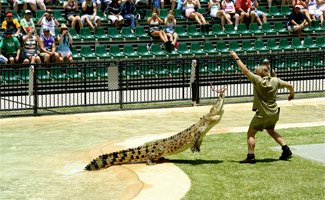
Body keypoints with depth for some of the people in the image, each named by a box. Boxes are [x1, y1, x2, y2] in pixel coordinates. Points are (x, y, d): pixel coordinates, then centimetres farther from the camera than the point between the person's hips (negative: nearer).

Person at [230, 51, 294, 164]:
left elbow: (245, 70, -17)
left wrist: (236, 58, -8)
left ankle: (250, 156, -4)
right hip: (274, 113, 6)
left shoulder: (258, 80, -16)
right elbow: (289, 85, 7)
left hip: (262, 114, -6)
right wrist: (292, 94, 28)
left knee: (251, 133, 4)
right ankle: (286, 150, 20)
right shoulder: (275, 81, -1)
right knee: (271, 131, 27)